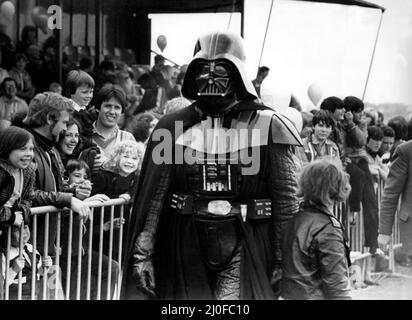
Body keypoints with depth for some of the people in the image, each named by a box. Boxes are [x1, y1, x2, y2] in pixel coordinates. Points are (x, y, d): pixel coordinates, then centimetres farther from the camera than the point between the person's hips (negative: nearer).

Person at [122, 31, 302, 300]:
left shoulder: (266, 126, -1)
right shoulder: (175, 126, 7)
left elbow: (286, 197, -1)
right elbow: (154, 195, 6)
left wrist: (284, 258, -4)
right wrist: (142, 252, 0)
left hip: (243, 249, -3)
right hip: (187, 250, 3)